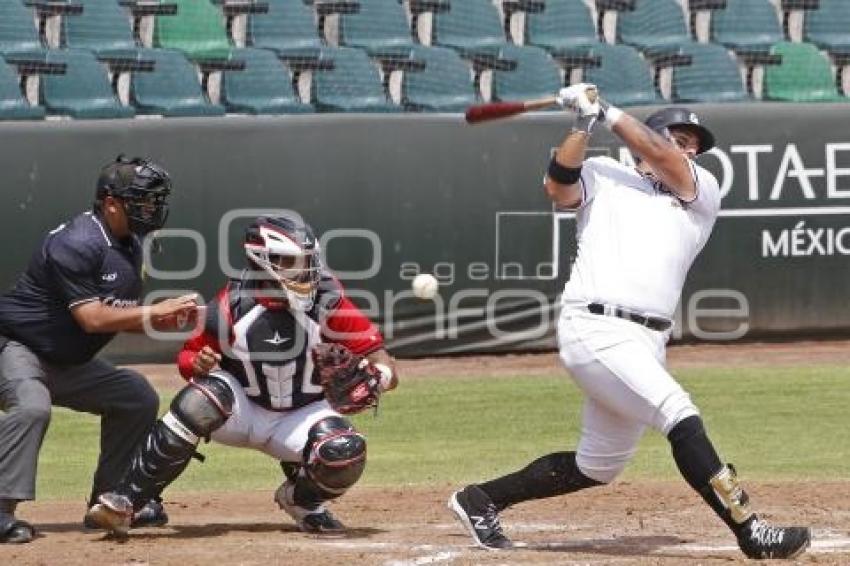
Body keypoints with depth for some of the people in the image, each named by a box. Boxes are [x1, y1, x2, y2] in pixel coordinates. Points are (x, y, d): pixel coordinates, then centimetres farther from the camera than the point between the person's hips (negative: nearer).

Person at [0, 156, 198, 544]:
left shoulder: (130, 245, 6)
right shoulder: (76, 243, -24)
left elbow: (118, 317, 11)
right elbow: (90, 317, -28)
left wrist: (164, 321, -8)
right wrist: (154, 312, -25)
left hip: (69, 363, 10)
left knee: (138, 398, 13)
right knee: (31, 406, -36)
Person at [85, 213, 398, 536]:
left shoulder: (327, 301, -15)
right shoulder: (233, 303, -16)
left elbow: (371, 346, -15)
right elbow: (189, 356, -5)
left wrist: (382, 370, -38)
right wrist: (198, 363, -30)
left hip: (301, 417, 1)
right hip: (240, 410, -1)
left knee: (347, 454, -29)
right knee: (202, 398, -34)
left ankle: (300, 498, 9)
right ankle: (124, 501, -29)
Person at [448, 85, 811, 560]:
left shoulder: (703, 191, 17)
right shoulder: (603, 175, 12)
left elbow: (662, 159, 0)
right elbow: (558, 185, -7)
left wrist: (606, 111, 4)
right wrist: (584, 124, -13)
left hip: (647, 344, 6)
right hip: (596, 329, -6)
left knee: (597, 468, 13)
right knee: (682, 419, -20)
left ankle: (482, 500, 29)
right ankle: (751, 532, -22)